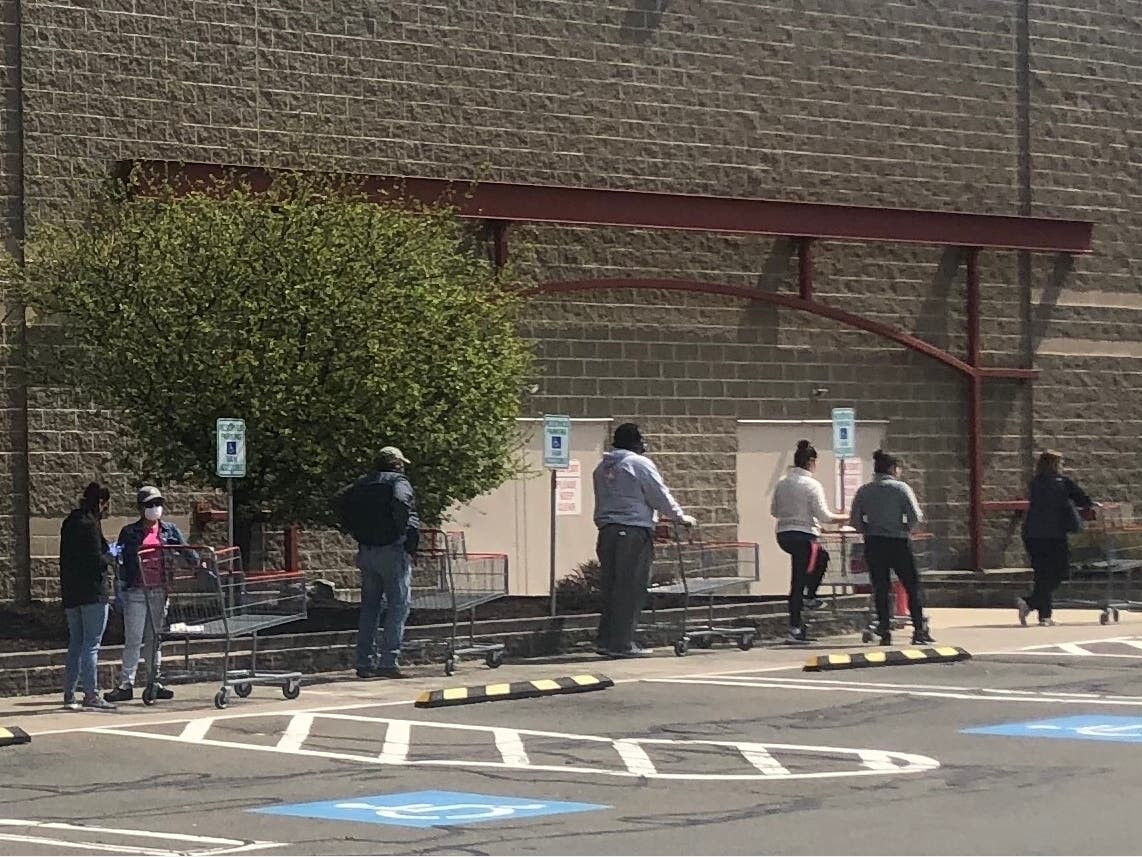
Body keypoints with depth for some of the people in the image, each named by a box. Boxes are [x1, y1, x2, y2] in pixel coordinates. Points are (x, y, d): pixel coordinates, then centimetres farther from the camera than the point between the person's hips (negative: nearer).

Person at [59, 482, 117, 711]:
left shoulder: (69, 523, 14)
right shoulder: (90, 524, -13)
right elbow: (96, 559, -18)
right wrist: (110, 559, 1)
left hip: (70, 593, 8)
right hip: (92, 591, -8)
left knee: (76, 642, 13)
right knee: (92, 643, -7)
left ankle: (69, 694, 13)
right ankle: (91, 695, -9)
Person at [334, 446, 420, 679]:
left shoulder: (363, 483, 14)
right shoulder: (398, 481, -4)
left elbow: (339, 500, 9)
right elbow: (401, 502, -25)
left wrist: (356, 532, 10)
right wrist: (406, 532, -15)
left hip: (366, 552, 6)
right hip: (392, 550, -6)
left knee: (369, 607, 12)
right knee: (398, 606, -2)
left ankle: (365, 662, 11)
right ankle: (389, 662, -8)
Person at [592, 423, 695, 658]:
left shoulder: (602, 468, 16)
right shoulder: (640, 464, -4)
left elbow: (601, 501, 17)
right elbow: (661, 497, -2)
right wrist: (682, 517, 10)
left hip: (606, 531, 7)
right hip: (634, 531, -7)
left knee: (610, 588, 10)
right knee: (631, 589, -3)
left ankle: (605, 641, 9)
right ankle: (622, 644, -5)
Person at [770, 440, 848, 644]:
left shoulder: (782, 483, 6)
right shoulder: (812, 485, -13)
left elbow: (774, 510, 14)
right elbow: (824, 516, -14)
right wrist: (843, 517, 2)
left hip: (783, 535, 7)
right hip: (804, 535, -7)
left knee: (822, 556, 29)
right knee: (799, 581, -2)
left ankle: (810, 596, 25)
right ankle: (794, 628, 0)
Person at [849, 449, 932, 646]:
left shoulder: (864, 491, 4)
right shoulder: (900, 488, -5)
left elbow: (855, 521, 0)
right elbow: (915, 516, -12)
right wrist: (906, 529, 7)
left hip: (873, 544, 3)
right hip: (898, 542, -3)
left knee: (880, 588, 7)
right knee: (912, 586, 7)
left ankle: (884, 632, 3)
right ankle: (919, 630, 3)